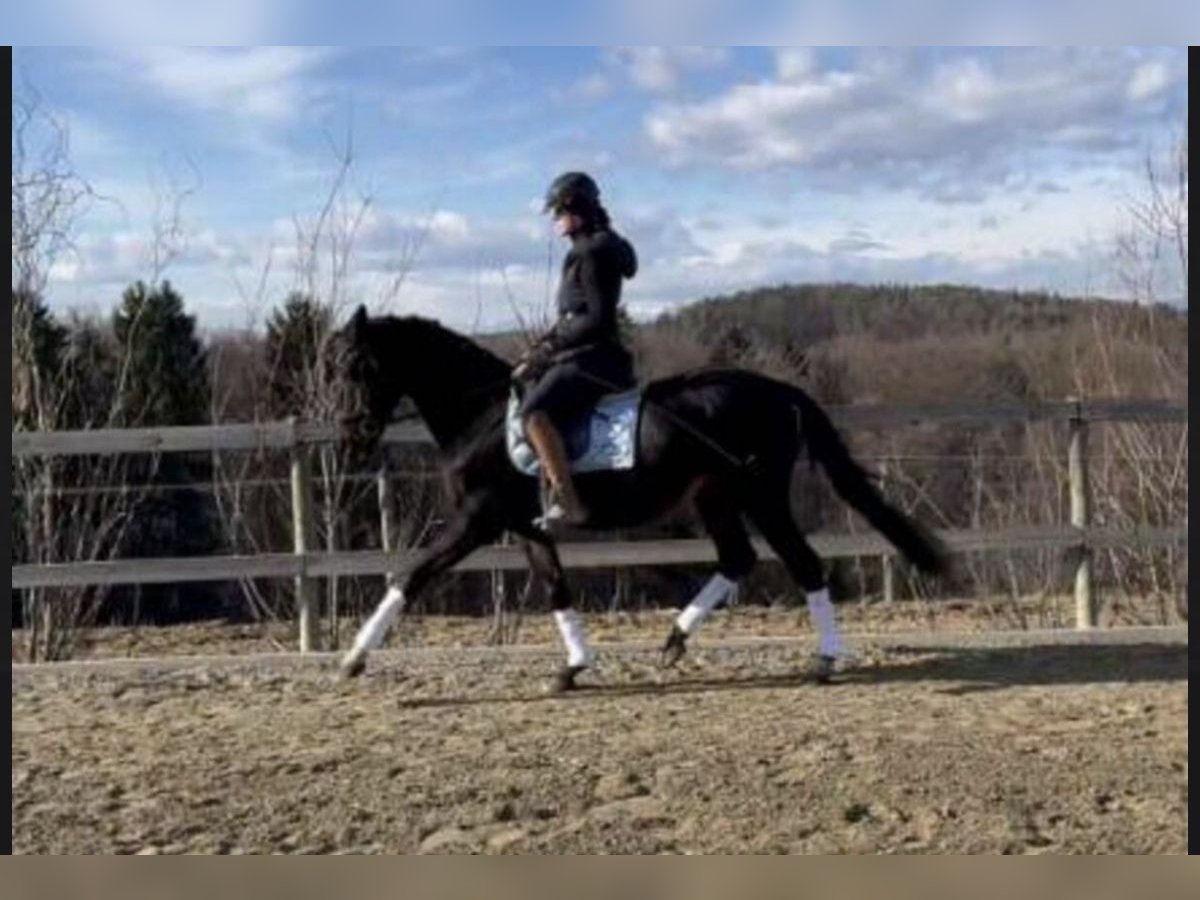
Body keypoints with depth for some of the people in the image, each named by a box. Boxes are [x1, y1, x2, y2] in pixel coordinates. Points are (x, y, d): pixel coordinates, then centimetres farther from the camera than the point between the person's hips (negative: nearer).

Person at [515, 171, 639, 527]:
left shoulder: (594, 253, -12)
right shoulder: (585, 251, 18)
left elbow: (598, 319, -20)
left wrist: (551, 345, -15)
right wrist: (538, 350, 11)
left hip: (593, 359, -11)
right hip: (578, 355, 11)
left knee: (535, 412, -30)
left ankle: (568, 502, -32)